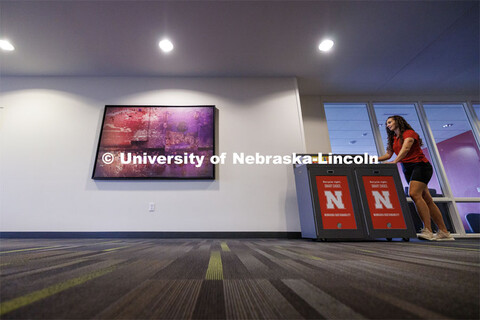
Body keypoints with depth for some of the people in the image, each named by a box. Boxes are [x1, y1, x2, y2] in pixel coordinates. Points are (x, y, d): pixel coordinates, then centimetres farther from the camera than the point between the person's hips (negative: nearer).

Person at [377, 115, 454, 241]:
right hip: (408, 169, 7)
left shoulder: (409, 133, -3)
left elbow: (405, 148, -21)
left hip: (420, 165, -7)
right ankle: (444, 232, 7)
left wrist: (395, 161, -35)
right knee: (426, 199, 4)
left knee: (414, 194, -23)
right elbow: (388, 154, 12)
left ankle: (428, 231, -23)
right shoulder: (393, 139, 18)